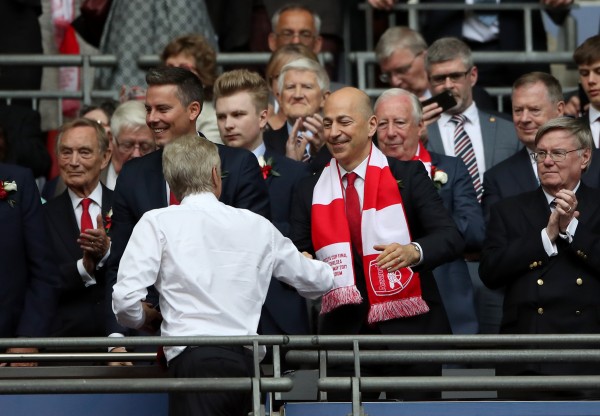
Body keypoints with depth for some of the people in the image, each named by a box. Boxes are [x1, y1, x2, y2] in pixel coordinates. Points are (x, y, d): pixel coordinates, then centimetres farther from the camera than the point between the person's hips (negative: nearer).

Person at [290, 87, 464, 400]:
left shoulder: (407, 175, 0)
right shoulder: (311, 190, 9)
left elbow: (451, 236, -8)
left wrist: (413, 251, -28)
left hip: (408, 328, -2)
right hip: (343, 331, 2)